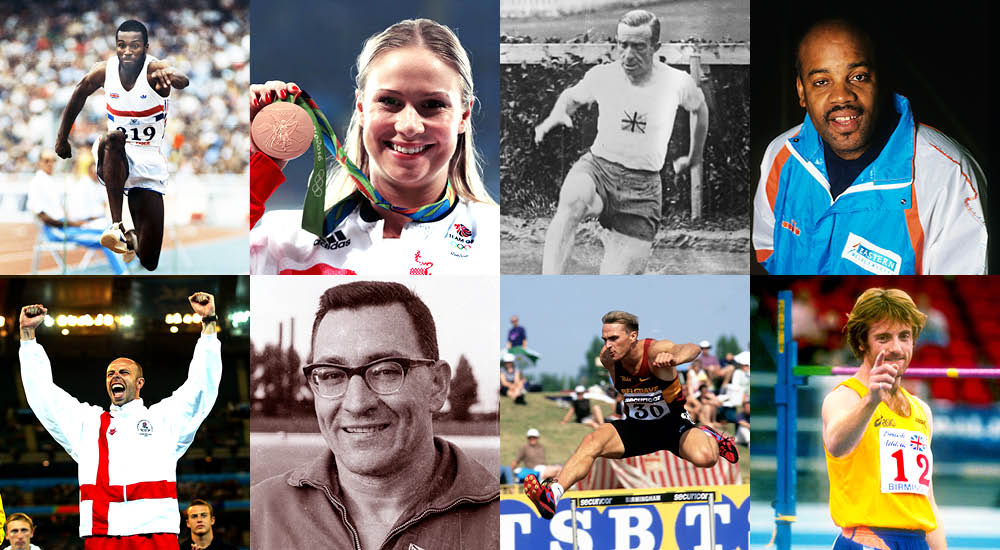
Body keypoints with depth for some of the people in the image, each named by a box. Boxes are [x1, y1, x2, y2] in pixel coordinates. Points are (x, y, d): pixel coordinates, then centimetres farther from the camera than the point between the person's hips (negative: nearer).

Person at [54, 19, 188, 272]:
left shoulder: (154, 69, -17)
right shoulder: (105, 70, -7)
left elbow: (182, 80, -41)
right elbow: (79, 94, 14)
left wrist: (169, 76, -65)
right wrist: (62, 137, 20)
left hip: (148, 165, -1)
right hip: (113, 158, 1)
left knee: (149, 261, -3)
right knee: (114, 138, -39)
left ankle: (131, 238, 37)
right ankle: (117, 226, -40)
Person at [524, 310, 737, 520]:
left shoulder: (655, 350, -25)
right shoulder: (608, 358, -11)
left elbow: (692, 349, -47)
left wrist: (673, 359, -67)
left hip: (672, 424, -3)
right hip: (636, 426, 3)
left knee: (704, 458, -30)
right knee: (592, 441, -24)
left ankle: (706, 437, 8)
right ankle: (552, 495, -37)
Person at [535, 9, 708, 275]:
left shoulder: (677, 83, -4)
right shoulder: (602, 76, -3)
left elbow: (699, 108, 20)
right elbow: (572, 96, 19)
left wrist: (695, 156, 31)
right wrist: (556, 115, -3)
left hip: (643, 188, 0)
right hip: (597, 168, 0)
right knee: (572, 201, -40)